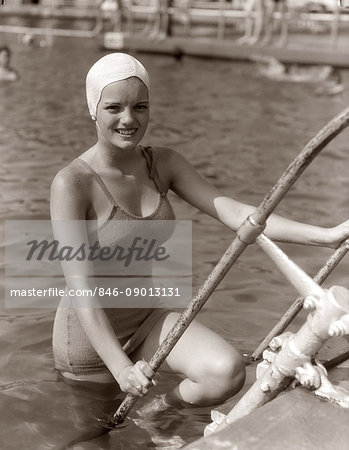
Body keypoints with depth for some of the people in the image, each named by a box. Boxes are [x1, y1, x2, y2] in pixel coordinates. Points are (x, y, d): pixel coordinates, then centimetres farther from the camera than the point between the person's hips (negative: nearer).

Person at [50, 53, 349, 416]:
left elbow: (234, 213, -9)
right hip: (90, 334, -4)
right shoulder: (71, 184, -21)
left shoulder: (163, 164, -3)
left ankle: (161, 407, 7)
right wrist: (120, 368, -33)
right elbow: (80, 287, -25)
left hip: (147, 318, 4)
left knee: (228, 372, -20)